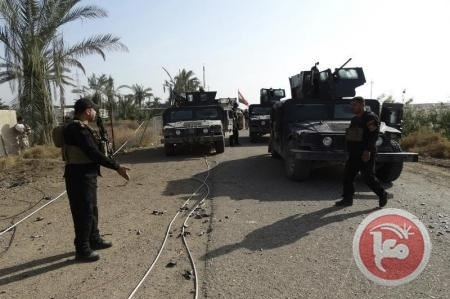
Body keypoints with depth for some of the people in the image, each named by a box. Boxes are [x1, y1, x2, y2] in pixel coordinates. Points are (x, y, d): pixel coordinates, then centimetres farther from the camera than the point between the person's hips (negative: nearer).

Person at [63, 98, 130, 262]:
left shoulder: (81, 127, 12)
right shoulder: (77, 129, -21)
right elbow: (93, 153, -26)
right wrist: (117, 167, -23)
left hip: (87, 175, 10)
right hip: (79, 177, -10)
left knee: (91, 210, 20)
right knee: (83, 213, -1)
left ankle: (94, 240, 35)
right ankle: (82, 250, 11)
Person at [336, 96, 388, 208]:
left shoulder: (370, 117, -11)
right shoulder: (354, 119, 17)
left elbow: (374, 135, -20)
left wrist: (367, 151, -26)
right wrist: (350, 151, 20)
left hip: (366, 154, -9)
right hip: (354, 154, 9)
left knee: (368, 177, -3)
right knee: (348, 175, 5)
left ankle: (382, 194, 18)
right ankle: (347, 198, 13)